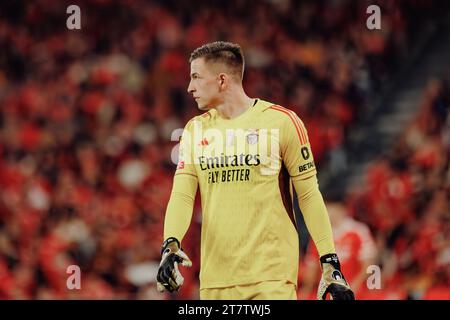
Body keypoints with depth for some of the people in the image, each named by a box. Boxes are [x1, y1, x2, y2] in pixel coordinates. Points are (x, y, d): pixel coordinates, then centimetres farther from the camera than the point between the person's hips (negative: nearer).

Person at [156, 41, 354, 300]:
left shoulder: (281, 121, -2)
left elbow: (309, 195, 0)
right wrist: (171, 244, -15)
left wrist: (331, 263, -6)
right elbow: (182, 195, 4)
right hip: (215, 280, 4)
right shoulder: (195, 130, 12)